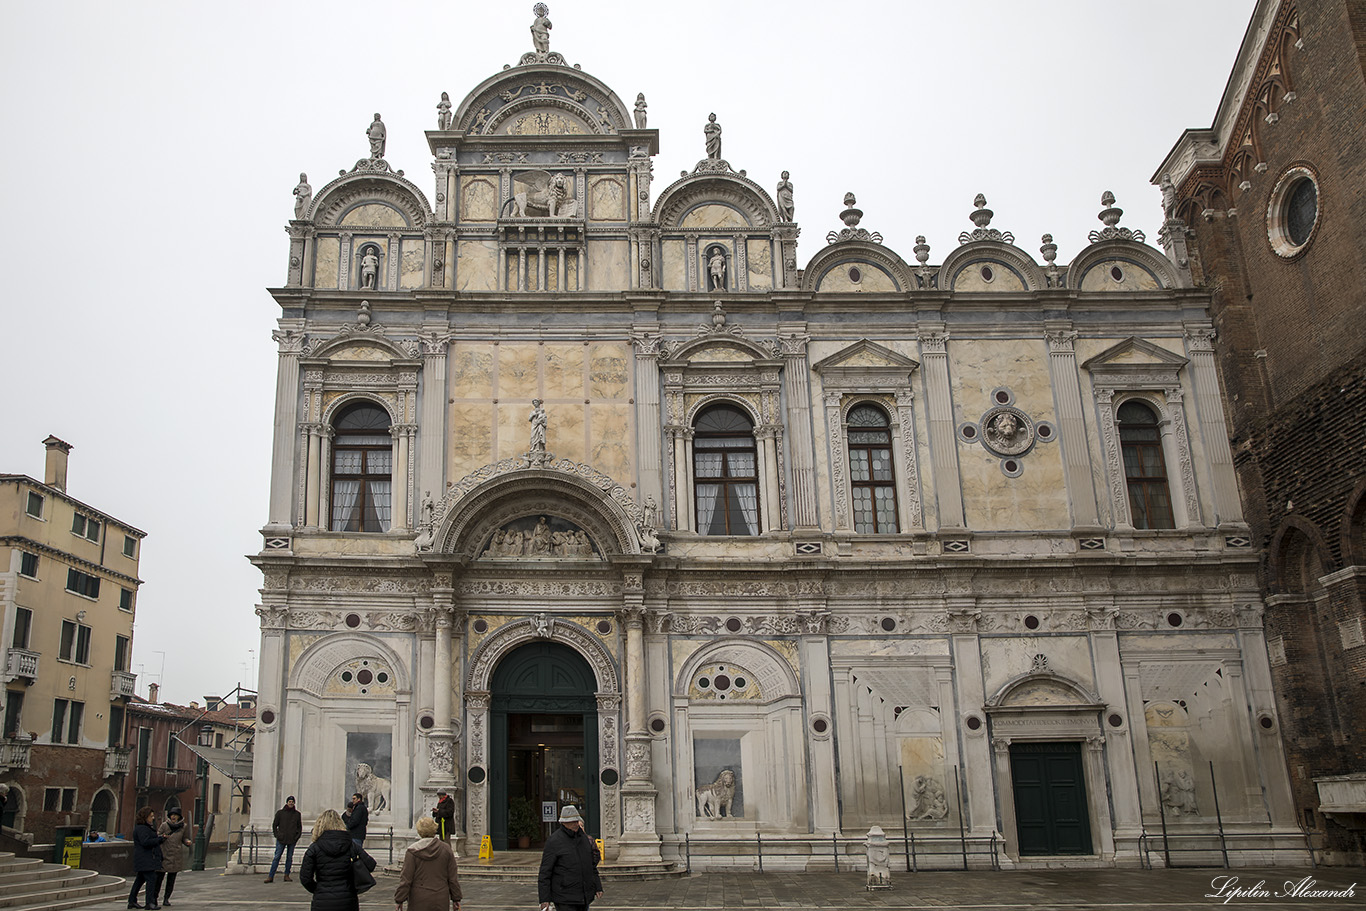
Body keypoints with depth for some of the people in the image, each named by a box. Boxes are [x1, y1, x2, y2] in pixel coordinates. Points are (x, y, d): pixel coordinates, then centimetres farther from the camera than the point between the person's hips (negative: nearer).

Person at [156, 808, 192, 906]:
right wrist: (162, 837, -20)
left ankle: (166, 899, 14)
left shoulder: (184, 827, 4)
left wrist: (187, 842, -7)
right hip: (164, 854, -2)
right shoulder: (164, 825, -1)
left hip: (176, 856, 2)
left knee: (171, 878, 5)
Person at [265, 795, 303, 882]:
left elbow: (299, 827, 15)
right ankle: (270, 876, -4)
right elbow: (274, 825, 9)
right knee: (277, 857, -5)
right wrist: (277, 835, -3)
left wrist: (297, 836, 1)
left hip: (292, 840, 2)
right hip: (281, 839, -2)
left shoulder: (297, 814, 8)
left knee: (289, 858, 4)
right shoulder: (280, 813, 4)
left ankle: (287, 875, 11)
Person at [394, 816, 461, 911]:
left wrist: (399, 900, 2)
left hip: (419, 903, -2)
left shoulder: (413, 851, -6)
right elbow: (453, 878, 4)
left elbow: (406, 879, -6)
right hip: (441, 900, 2)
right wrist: (456, 899, 12)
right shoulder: (446, 849, 1)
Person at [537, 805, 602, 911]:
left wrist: (598, 887, 16)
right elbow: (545, 872, -10)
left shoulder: (584, 838, 11)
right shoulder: (553, 841, -9)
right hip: (564, 899, -7)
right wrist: (544, 899, -14)